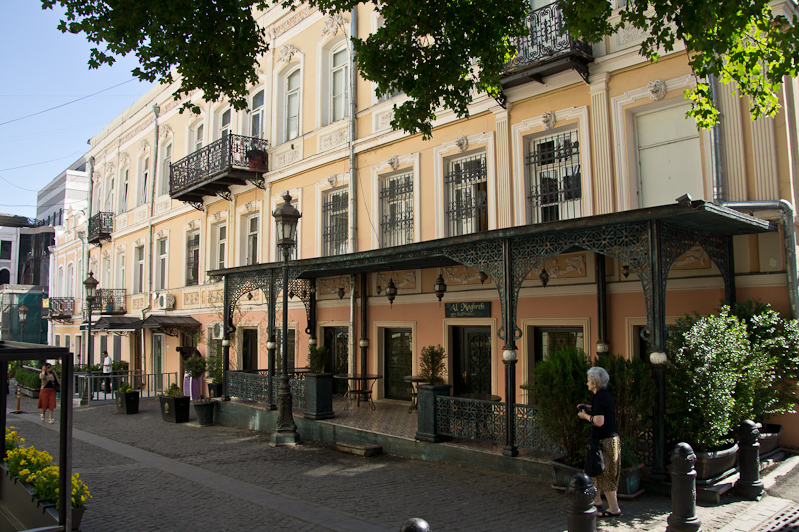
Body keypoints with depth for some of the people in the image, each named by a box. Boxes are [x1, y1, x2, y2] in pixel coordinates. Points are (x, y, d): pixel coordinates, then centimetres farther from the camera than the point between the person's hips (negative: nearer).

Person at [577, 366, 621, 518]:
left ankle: (614, 509, 6)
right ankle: (596, 500, 31)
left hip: (605, 441, -10)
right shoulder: (606, 395, 11)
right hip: (612, 438, 10)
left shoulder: (600, 398, -19)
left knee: (605, 476, -1)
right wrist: (588, 408, 16)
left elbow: (599, 421, -27)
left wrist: (585, 415, -11)